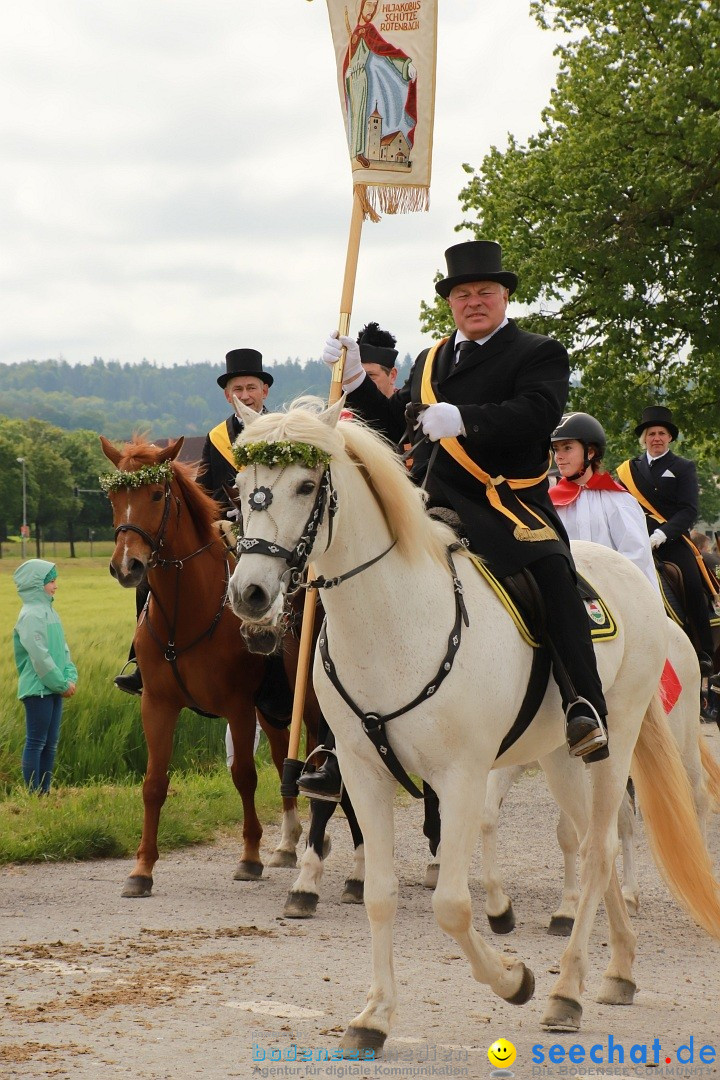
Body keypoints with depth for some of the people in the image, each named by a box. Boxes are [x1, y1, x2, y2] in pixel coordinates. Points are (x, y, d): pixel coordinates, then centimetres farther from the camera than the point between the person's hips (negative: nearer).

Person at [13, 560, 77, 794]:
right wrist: (62, 684, -15)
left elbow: (62, 649, 17)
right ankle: (33, 793, -2)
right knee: (36, 742, -5)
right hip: (37, 689, -9)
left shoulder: (49, 612, 15)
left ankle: (44, 791, 17)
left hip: (54, 688, 9)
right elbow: (39, 656, -20)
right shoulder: (31, 615, -14)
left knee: (50, 743, 11)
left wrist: (71, 677, 2)